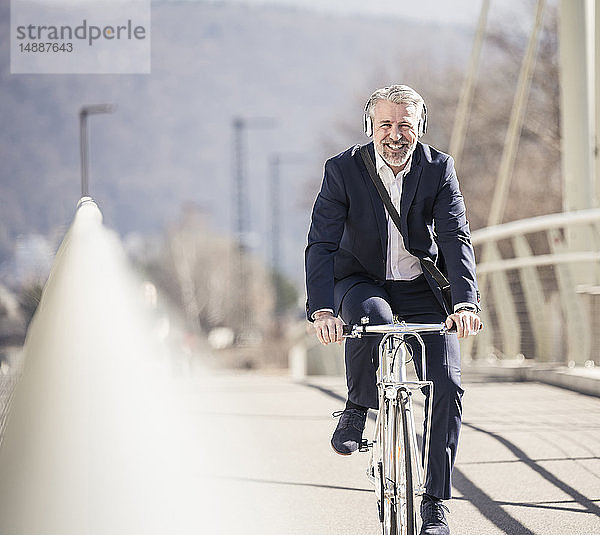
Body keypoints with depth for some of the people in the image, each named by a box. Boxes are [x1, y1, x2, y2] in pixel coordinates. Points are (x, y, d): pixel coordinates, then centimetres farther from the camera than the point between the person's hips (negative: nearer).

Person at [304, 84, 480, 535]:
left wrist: (465, 303, -35)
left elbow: (456, 237, -19)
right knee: (372, 315, -39)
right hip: (361, 282, -2)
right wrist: (323, 310, -35)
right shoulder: (344, 169, -14)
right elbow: (322, 244, -20)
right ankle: (356, 410, -12)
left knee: (447, 384, -13)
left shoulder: (439, 168, -10)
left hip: (421, 287, 2)